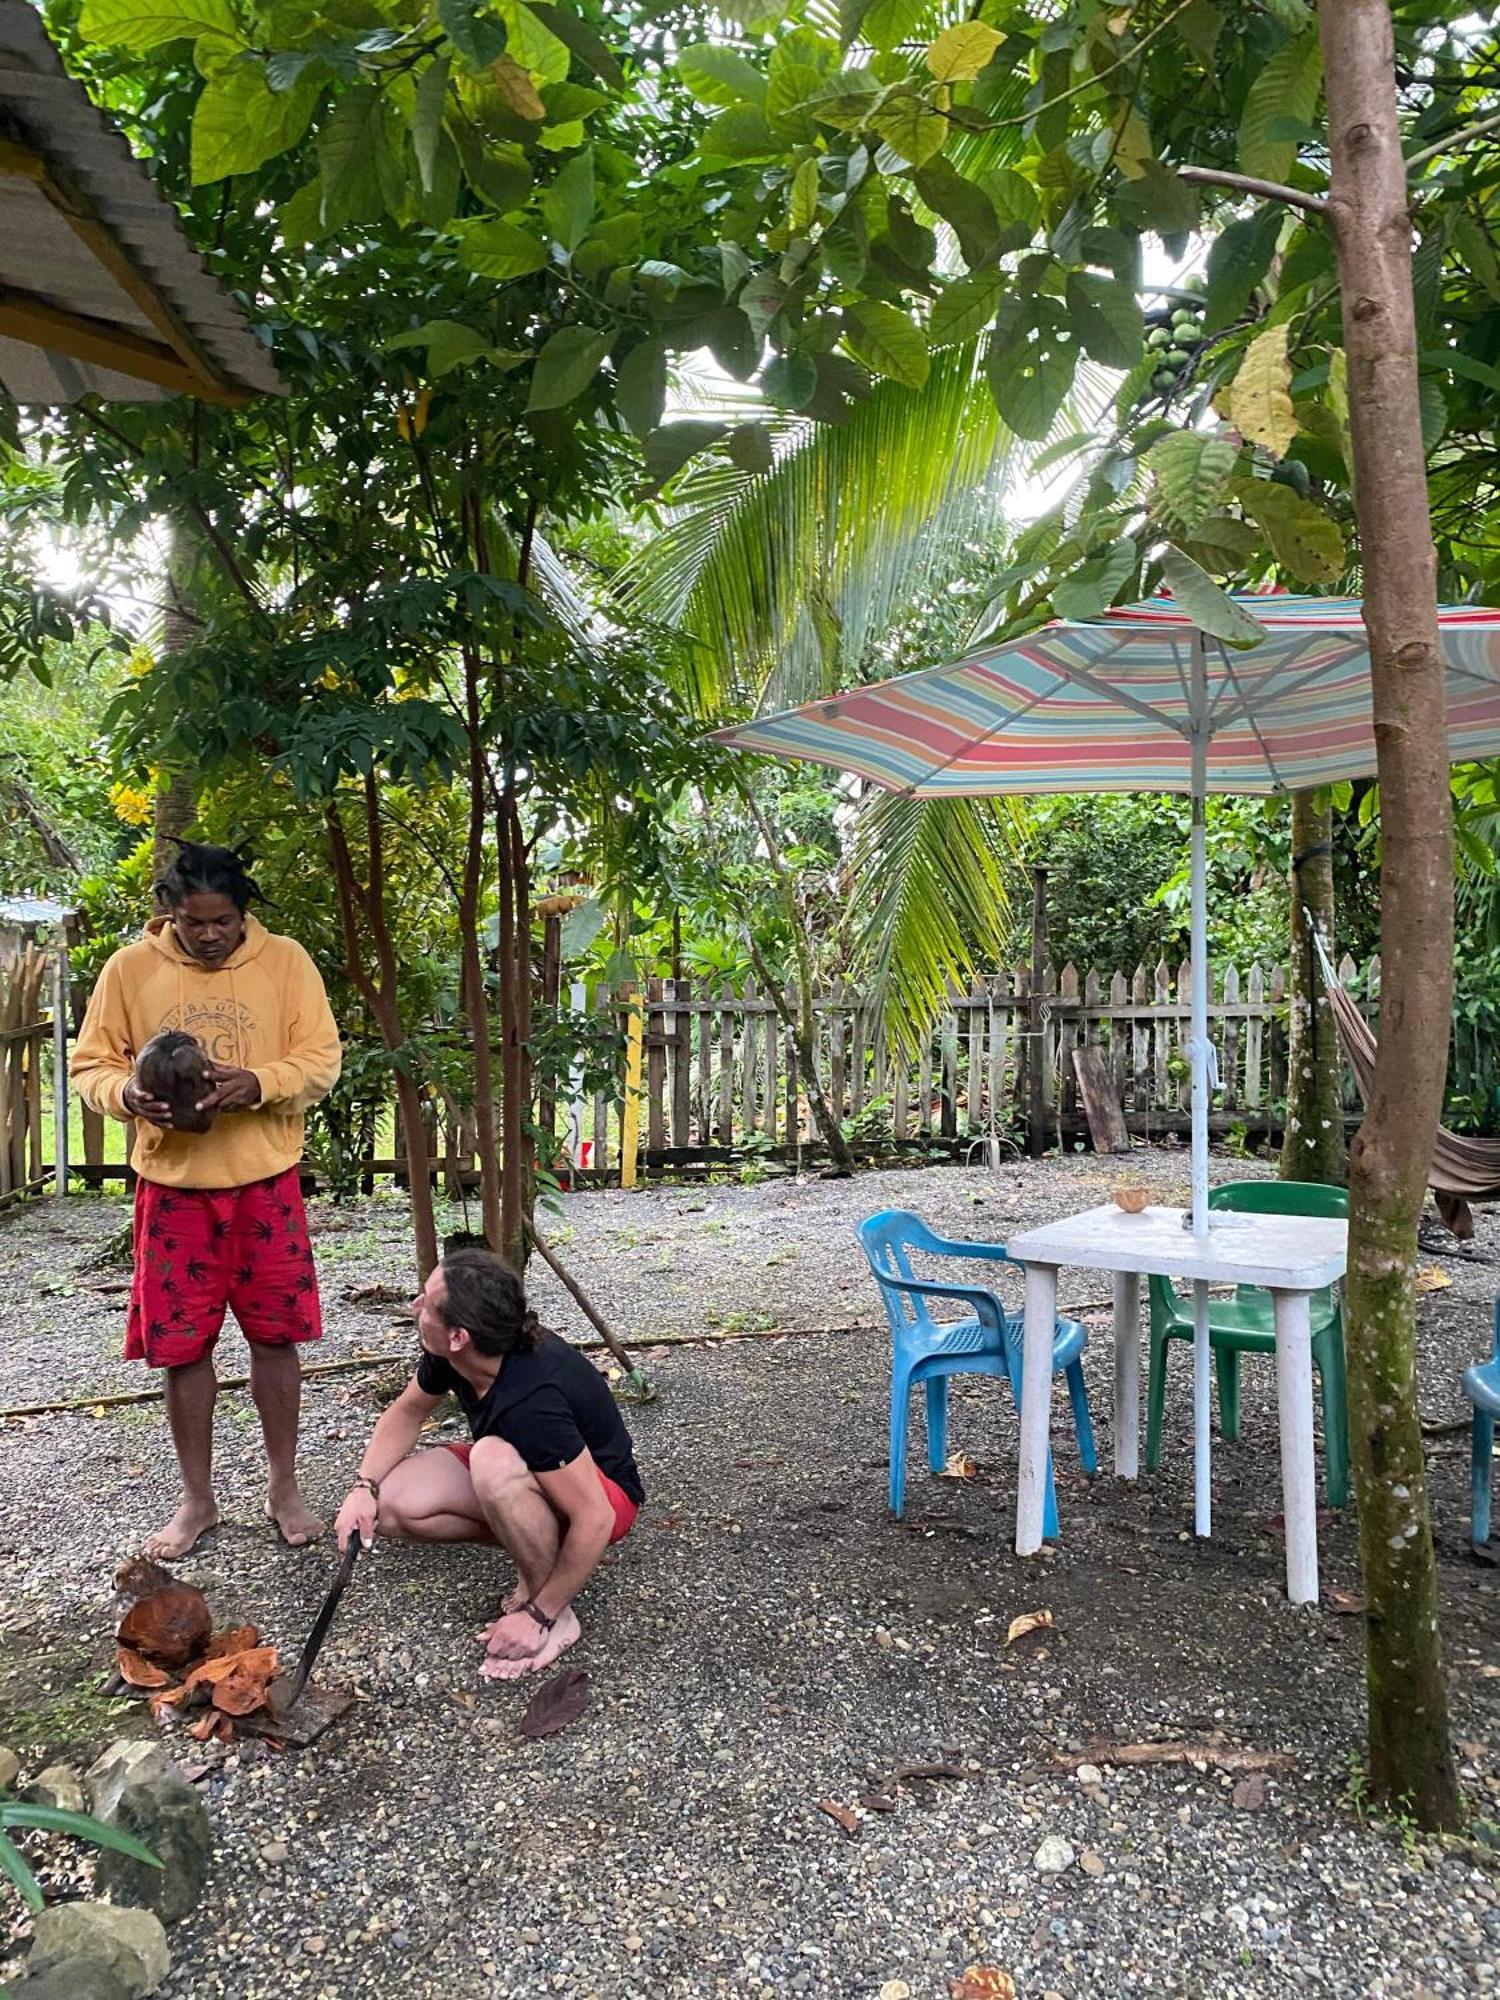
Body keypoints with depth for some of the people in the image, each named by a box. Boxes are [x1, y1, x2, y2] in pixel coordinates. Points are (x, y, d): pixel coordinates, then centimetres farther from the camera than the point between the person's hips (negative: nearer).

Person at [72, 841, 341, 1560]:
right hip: (172, 1184, 1)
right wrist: (128, 1093, -20)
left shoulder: (285, 960, -4)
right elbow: (91, 1065, 3)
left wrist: (256, 1084, -24)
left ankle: (284, 1486, 27)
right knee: (182, 1345, 8)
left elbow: (321, 1059, -6)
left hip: (265, 1182, 0)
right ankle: (197, 1498, 27)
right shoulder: (129, 969, -2)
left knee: (274, 1336, 8)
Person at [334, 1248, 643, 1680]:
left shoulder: (531, 1402, -38)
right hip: (530, 1475, 8)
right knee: (388, 1504, -9)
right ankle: (538, 1549, 3)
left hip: (601, 1493, -8)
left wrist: (538, 1616, -25)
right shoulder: (450, 1355, -16)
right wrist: (364, 1487, -10)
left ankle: (555, 1616, -17)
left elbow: (595, 1518, -35)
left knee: (493, 1460, -38)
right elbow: (408, 1411, 5)